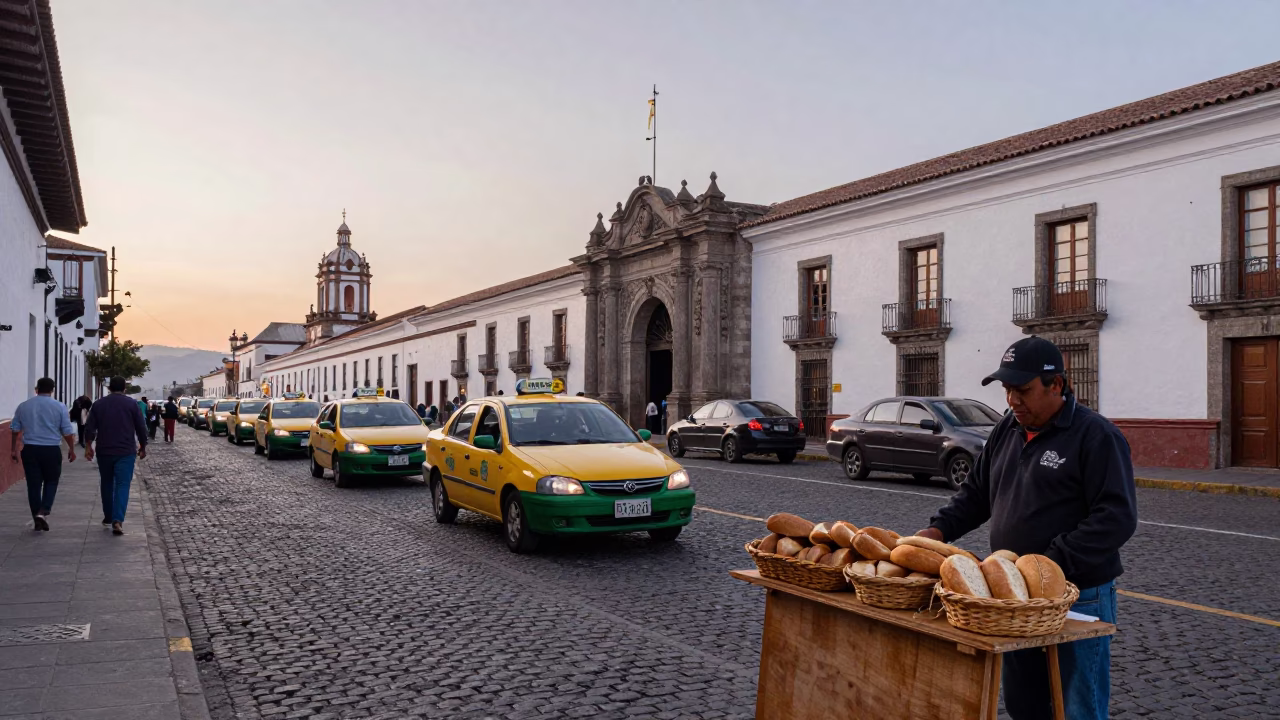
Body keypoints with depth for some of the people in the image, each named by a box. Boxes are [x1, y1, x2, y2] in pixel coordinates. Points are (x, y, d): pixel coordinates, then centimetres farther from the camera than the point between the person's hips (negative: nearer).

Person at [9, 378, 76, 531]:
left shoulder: (23, 406, 5)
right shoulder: (59, 407, -4)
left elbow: (15, 430, 9)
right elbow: (67, 432, -2)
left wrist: (13, 449, 18)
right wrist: (71, 449, 9)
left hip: (29, 450, 2)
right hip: (52, 450, -2)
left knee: (33, 484, 7)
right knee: (51, 482, 12)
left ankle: (37, 519, 10)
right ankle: (43, 512, -7)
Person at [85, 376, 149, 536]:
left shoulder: (99, 404, 6)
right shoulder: (131, 404, -1)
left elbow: (90, 427, 0)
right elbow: (141, 428, 0)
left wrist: (88, 446, 4)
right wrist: (143, 447, 11)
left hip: (104, 451, 3)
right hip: (125, 451, -3)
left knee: (106, 483, 18)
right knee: (122, 485, -6)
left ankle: (108, 517, 28)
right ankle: (117, 520, -20)